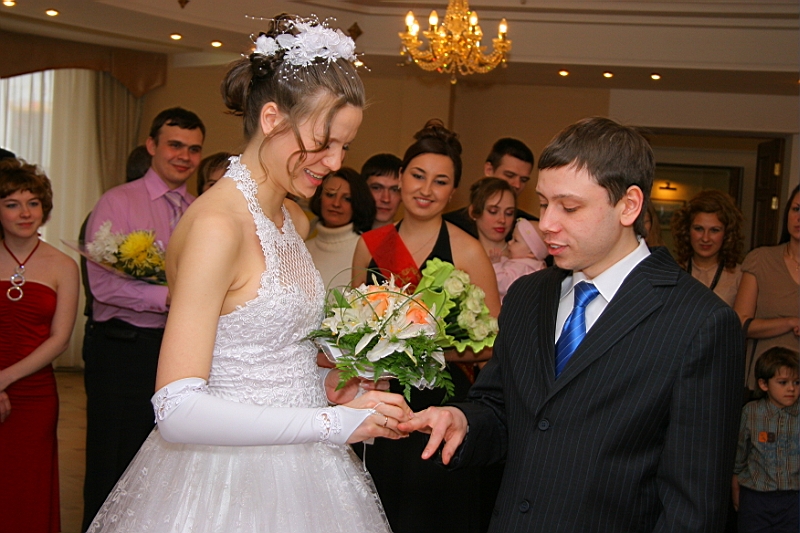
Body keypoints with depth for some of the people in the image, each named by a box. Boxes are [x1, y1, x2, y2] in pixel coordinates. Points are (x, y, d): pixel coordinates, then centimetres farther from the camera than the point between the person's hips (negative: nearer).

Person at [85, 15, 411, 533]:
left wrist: (331, 385, -3)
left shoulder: (294, 219, 6)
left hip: (298, 476, 8)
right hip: (232, 485, -8)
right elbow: (177, 409, -26)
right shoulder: (216, 224, -21)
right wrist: (334, 423, -24)